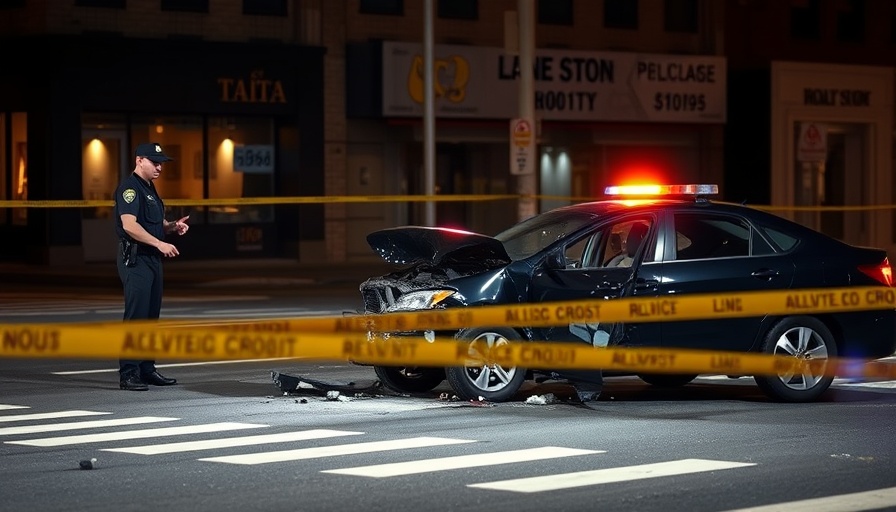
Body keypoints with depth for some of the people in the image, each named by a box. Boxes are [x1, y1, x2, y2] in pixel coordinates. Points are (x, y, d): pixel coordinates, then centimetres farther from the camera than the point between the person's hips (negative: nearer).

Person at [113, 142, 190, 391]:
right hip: (135, 259, -10)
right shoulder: (130, 187, -12)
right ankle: (128, 374, -10)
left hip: (152, 258, 10)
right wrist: (159, 243, -26)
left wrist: (173, 226, 6)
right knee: (135, 316, -11)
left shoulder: (149, 189, 19)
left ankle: (147, 369, 19)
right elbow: (129, 224, -23)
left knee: (151, 316, 13)